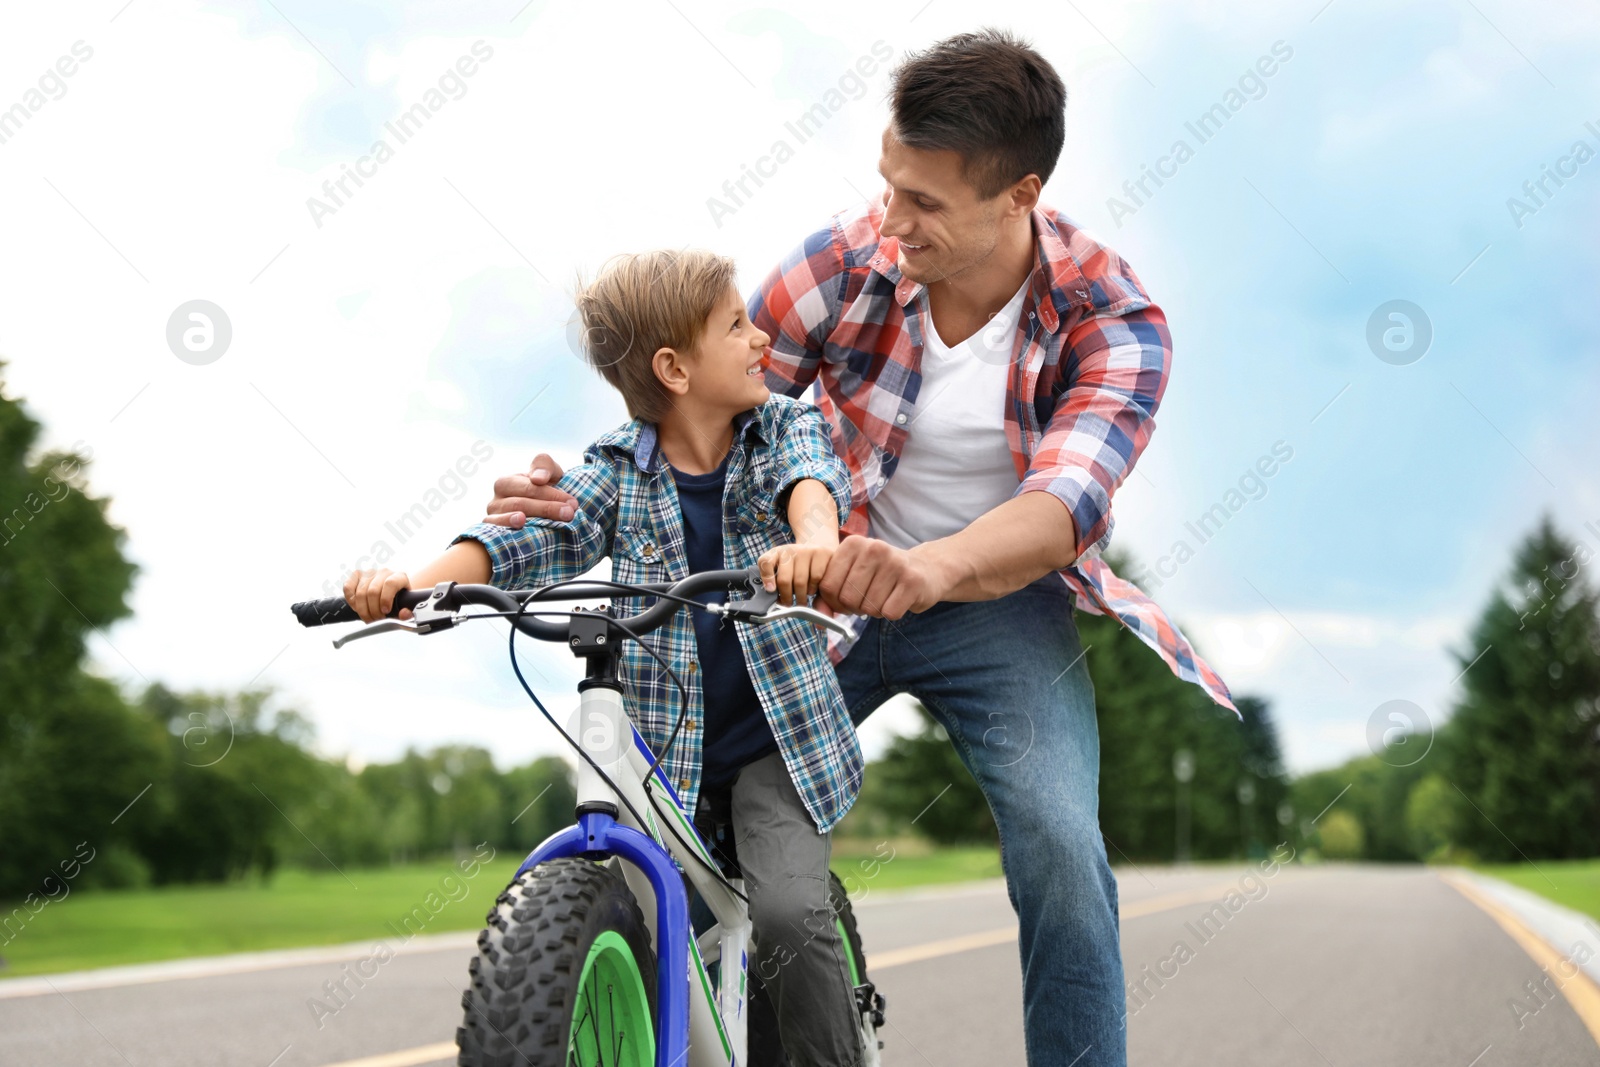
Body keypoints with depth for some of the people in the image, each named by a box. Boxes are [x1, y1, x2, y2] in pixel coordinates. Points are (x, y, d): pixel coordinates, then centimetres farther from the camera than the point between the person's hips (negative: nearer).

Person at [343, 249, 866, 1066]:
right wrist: (416, 581, -34)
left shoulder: (785, 426, -1)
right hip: (659, 747, 2)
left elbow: (812, 475, -23)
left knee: (789, 915, -20)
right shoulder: (618, 468, -2)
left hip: (777, 737, -1)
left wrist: (814, 538, -48)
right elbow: (536, 536, -15)